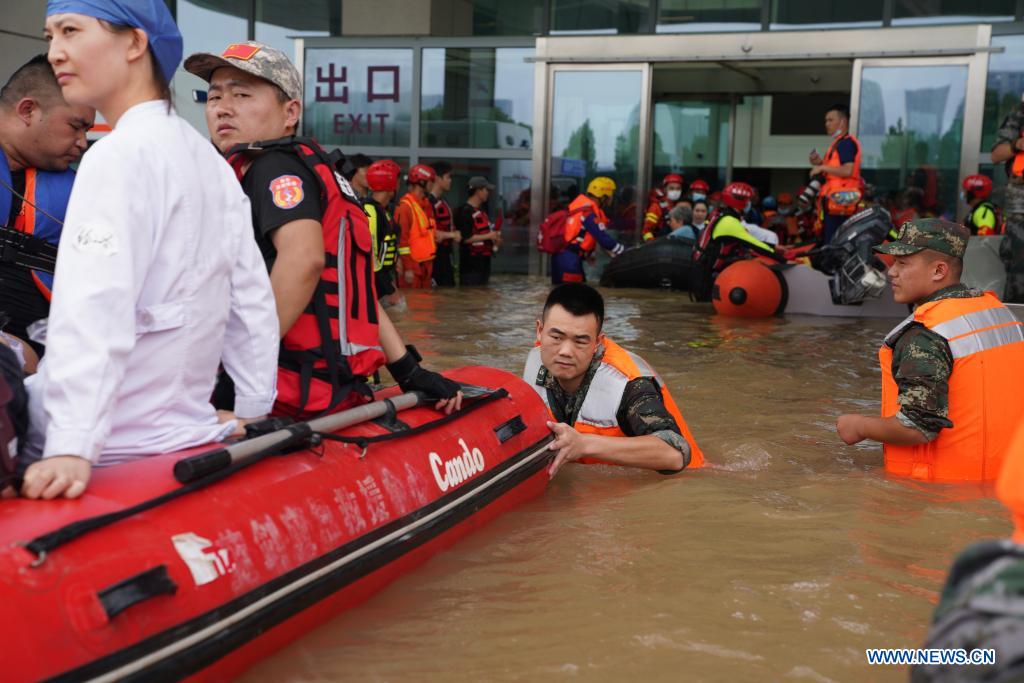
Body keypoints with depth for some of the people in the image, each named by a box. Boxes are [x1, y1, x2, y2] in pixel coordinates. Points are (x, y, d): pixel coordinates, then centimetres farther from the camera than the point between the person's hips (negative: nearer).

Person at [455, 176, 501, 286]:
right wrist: (488, 236, -15)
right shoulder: (465, 211, -14)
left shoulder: (481, 211, 16)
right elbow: (466, 238, -21)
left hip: (484, 262, 10)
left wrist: (494, 238, 8)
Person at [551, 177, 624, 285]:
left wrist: (589, 254, 22)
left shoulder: (581, 203, 12)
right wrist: (624, 253, -9)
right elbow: (603, 238, -18)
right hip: (569, 259, -10)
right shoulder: (589, 212, -17)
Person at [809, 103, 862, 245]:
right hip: (833, 202, 10)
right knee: (828, 242, 11)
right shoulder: (838, 143, 24)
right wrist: (820, 163, 11)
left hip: (839, 202, -10)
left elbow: (847, 170, -21)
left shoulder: (847, 143, -8)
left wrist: (823, 168, -13)